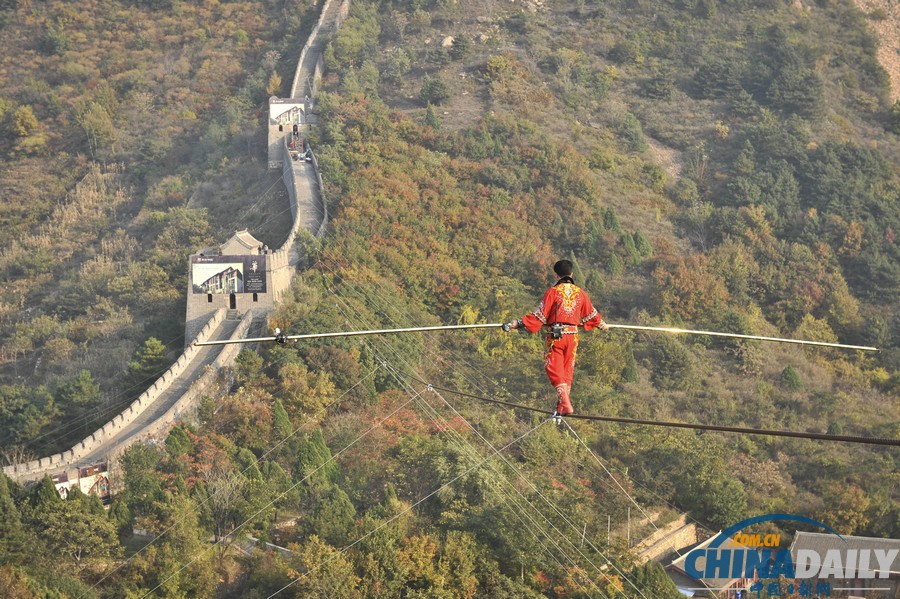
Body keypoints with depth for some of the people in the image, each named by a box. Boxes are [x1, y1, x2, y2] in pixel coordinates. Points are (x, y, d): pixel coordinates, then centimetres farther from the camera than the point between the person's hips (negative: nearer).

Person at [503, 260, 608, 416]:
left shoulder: (553, 292, -7)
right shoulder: (581, 293, 7)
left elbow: (540, 315, -10)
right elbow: (590, 314, 19)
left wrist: (517, 324, -6)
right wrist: (602, 325, 39)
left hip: (555, 335, -4)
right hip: (573, 335, 4)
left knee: (554, 369, -1)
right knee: (568, 370, 13)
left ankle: (565, 403, -17)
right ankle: (563, 406, 17)